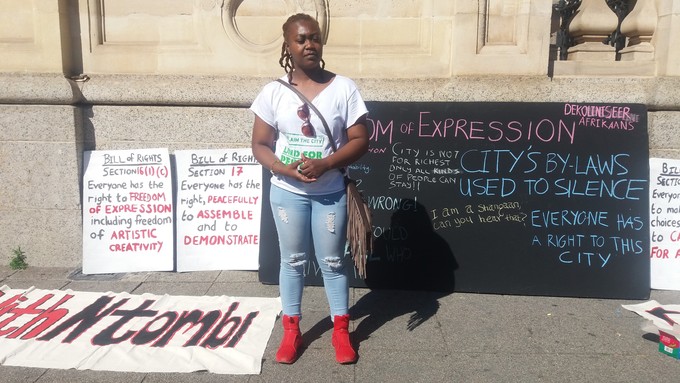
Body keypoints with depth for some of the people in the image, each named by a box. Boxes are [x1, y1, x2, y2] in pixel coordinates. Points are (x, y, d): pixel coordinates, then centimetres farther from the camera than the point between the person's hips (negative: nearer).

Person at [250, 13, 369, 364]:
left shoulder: (343, 87, -6)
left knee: (332, 261, 9)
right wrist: (285, 169, -20)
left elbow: (360, 141, -6)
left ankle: (341, 331, 27)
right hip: (287, 191, 1)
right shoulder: (273, 91, -3)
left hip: (330, 192, -1)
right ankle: (291, 331, 28)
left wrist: (325, 164, -21)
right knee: (292, 261, 12)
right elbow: (260, 145, -1)